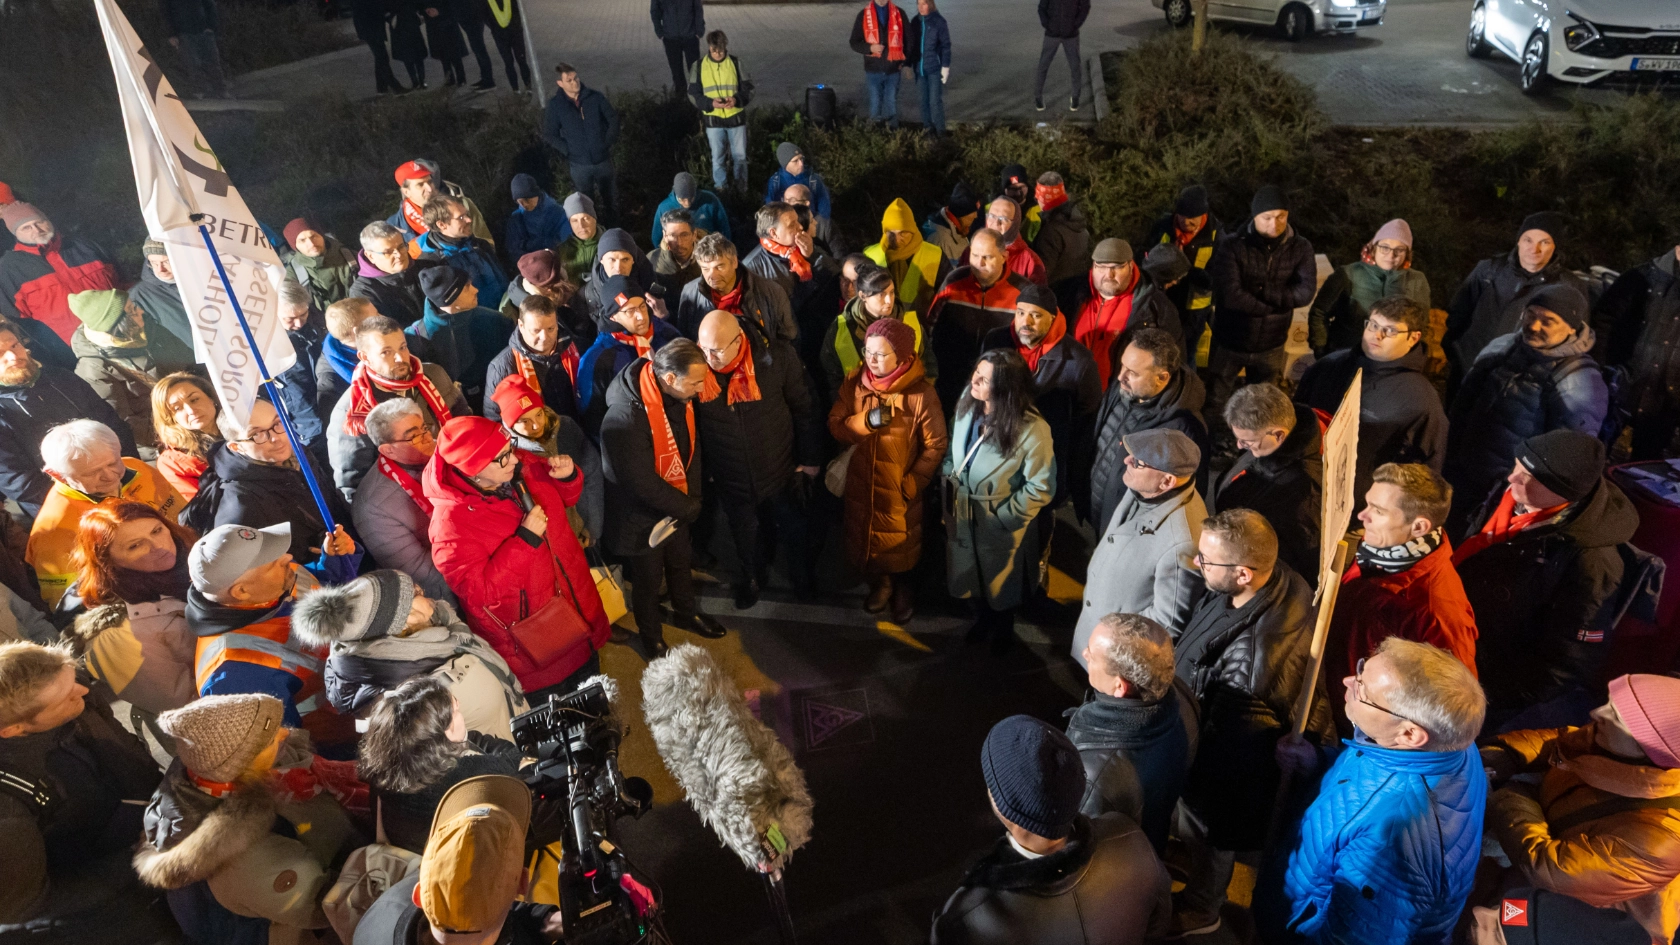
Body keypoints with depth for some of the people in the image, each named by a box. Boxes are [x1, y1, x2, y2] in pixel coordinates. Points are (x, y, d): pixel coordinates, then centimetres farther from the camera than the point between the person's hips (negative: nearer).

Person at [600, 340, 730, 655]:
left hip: (677, 508, 7)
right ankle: (651, 638, 44)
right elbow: (644, 484, -31)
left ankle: (686, 613, 56)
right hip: (642, 517, -6)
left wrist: (692, 498, -7)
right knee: (648, 580, 18)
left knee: (681, 563, 29)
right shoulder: (626, 417, -37)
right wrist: (688, 507, -18)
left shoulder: (680, 396, -13)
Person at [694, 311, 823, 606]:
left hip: (781, 471, -1)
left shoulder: (778, 357, -25)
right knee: (745, 536, 26)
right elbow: (691, 422, -3)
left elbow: (804, 409, -11)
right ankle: (753, 576, 56)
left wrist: (810, 459, -4)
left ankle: (803, 575, 54)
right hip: (730, 478, 1)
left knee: (793, 532, 24)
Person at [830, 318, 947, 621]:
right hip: (861, 482, 3)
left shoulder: (921, 393, -23)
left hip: (899, 488, -3)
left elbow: (936, 445, -15)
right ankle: (880, 581, 52)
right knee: (865, 537, 23)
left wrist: (912, 484, -16)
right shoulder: (853, 382, -11)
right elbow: (835, 426, -8)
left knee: (901, 544, 20)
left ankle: (903, 585, 51)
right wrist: (867, 421, -27)